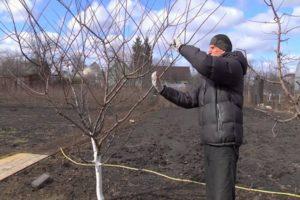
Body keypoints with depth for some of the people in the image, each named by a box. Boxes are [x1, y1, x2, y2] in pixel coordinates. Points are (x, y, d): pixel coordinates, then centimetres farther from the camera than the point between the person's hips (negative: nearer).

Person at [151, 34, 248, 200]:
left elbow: (205, 64, -28)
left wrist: (182, 47, -12)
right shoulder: (208, 79, 21)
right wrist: (161, 88, 11)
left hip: (225, 141, -9)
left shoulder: (233, 66, -7)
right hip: (210, 142, 9)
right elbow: (188, 100, 19)